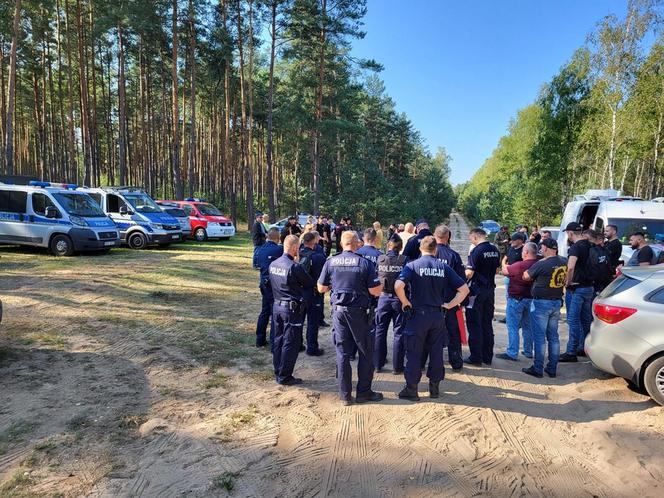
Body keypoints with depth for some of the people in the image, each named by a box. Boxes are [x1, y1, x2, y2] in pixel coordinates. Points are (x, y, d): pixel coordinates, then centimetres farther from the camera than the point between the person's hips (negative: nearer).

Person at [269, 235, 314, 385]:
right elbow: (310, 284, -10)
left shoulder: (273, 264, 4)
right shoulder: (294, 267, -19)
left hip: (277, 306, 8)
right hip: (292, 308, -8)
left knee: (278, 340, 16)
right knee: (290, 344, 3)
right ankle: (285, 377, 11)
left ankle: (278, 373, 26)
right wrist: (300, 287, 9)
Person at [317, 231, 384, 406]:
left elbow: (321, 288, 5)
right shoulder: (365, 263, -9)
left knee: (342, 352, 9)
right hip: (358, 311, -3)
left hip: (338, 311, 3)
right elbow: (375, 291, -10)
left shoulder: (330, 262, -1)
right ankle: (363, 392, 18)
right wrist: (381, 284, 10)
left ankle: (345, 395, 14)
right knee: (366, 352, 12)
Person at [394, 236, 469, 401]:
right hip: (438, 315, 3)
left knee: (414, 353, 6)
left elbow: (398, 286, -23)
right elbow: (464, 289, -1)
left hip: (418, 314, -3)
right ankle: (434, 387, 23)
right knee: (436, 352, 14)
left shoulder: (412, 265, -7)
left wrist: (405, 302, -8)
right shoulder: (444, 267, 1)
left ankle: (411, 389, 12)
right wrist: (449, 305, 4)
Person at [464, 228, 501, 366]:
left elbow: (469, 273, -21)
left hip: (477, 290, -7)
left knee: (474, 325, 1)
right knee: (487, 324, 14)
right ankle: (488, 357, 20)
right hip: (490, 290, 7)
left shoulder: (477, 251, -17)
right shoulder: (495, 250, 6)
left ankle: (476, 358, 6)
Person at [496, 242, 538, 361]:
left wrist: (504, 262, 11)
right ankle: (528, 351, 26)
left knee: (513, 327, 0)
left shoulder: (520, 265, -22)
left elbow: (505, 271, -10)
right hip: (531, 299, 7)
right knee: (528, 326, 17)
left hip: (516, 299, -7)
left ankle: (512, 353, 2)